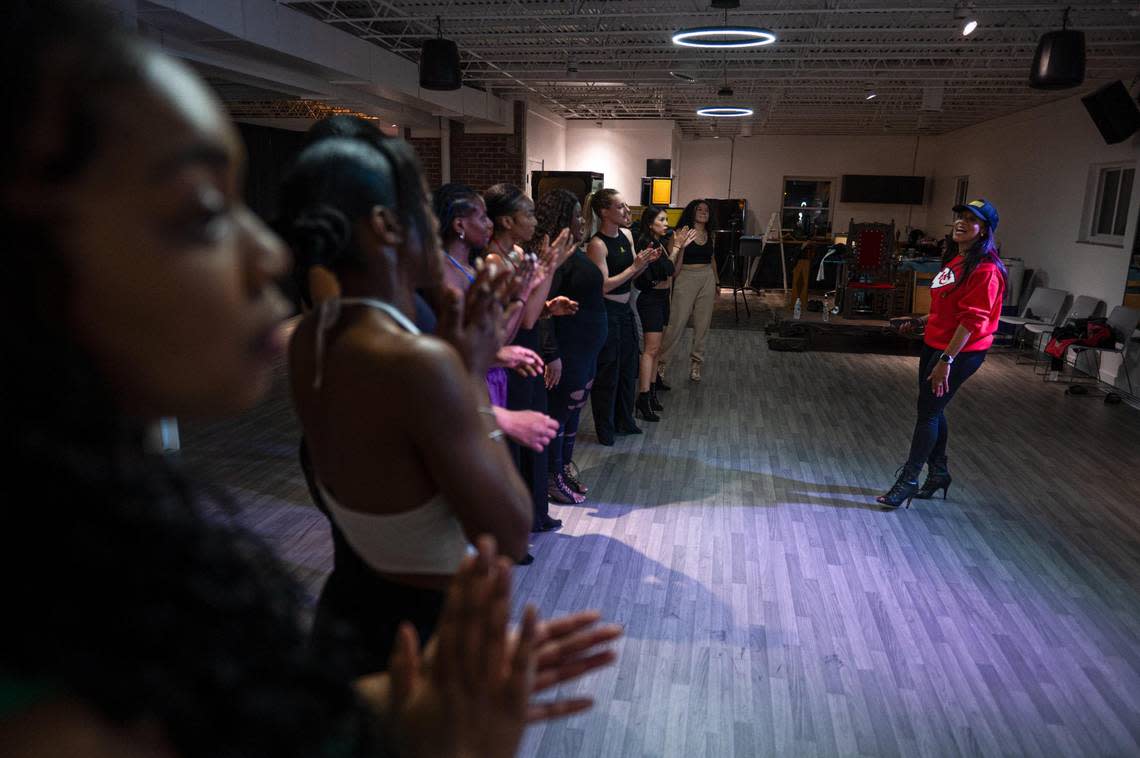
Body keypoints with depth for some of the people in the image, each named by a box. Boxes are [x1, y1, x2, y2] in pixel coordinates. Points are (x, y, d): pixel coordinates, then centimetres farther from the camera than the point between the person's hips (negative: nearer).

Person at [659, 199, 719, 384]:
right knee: (677, 323, -6)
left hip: (707, 279, 5)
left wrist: (716, 284, 20)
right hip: (686, 278, -5)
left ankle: (696, 363, 17)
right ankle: (661, 361, 5)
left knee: (702, 325, 6)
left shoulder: (709, 235, 11)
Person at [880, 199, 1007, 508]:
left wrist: (947, 360, -26)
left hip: (961, 351, -9)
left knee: (928, 412, -4)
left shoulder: (985, 269, -17)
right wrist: (918, 322, 13)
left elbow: (972, 320, -23)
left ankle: (909, 480, 7)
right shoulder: (957, 261, 13)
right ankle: (938, 473, 30)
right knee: (932, 410, 14)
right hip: (934, 344, 9)